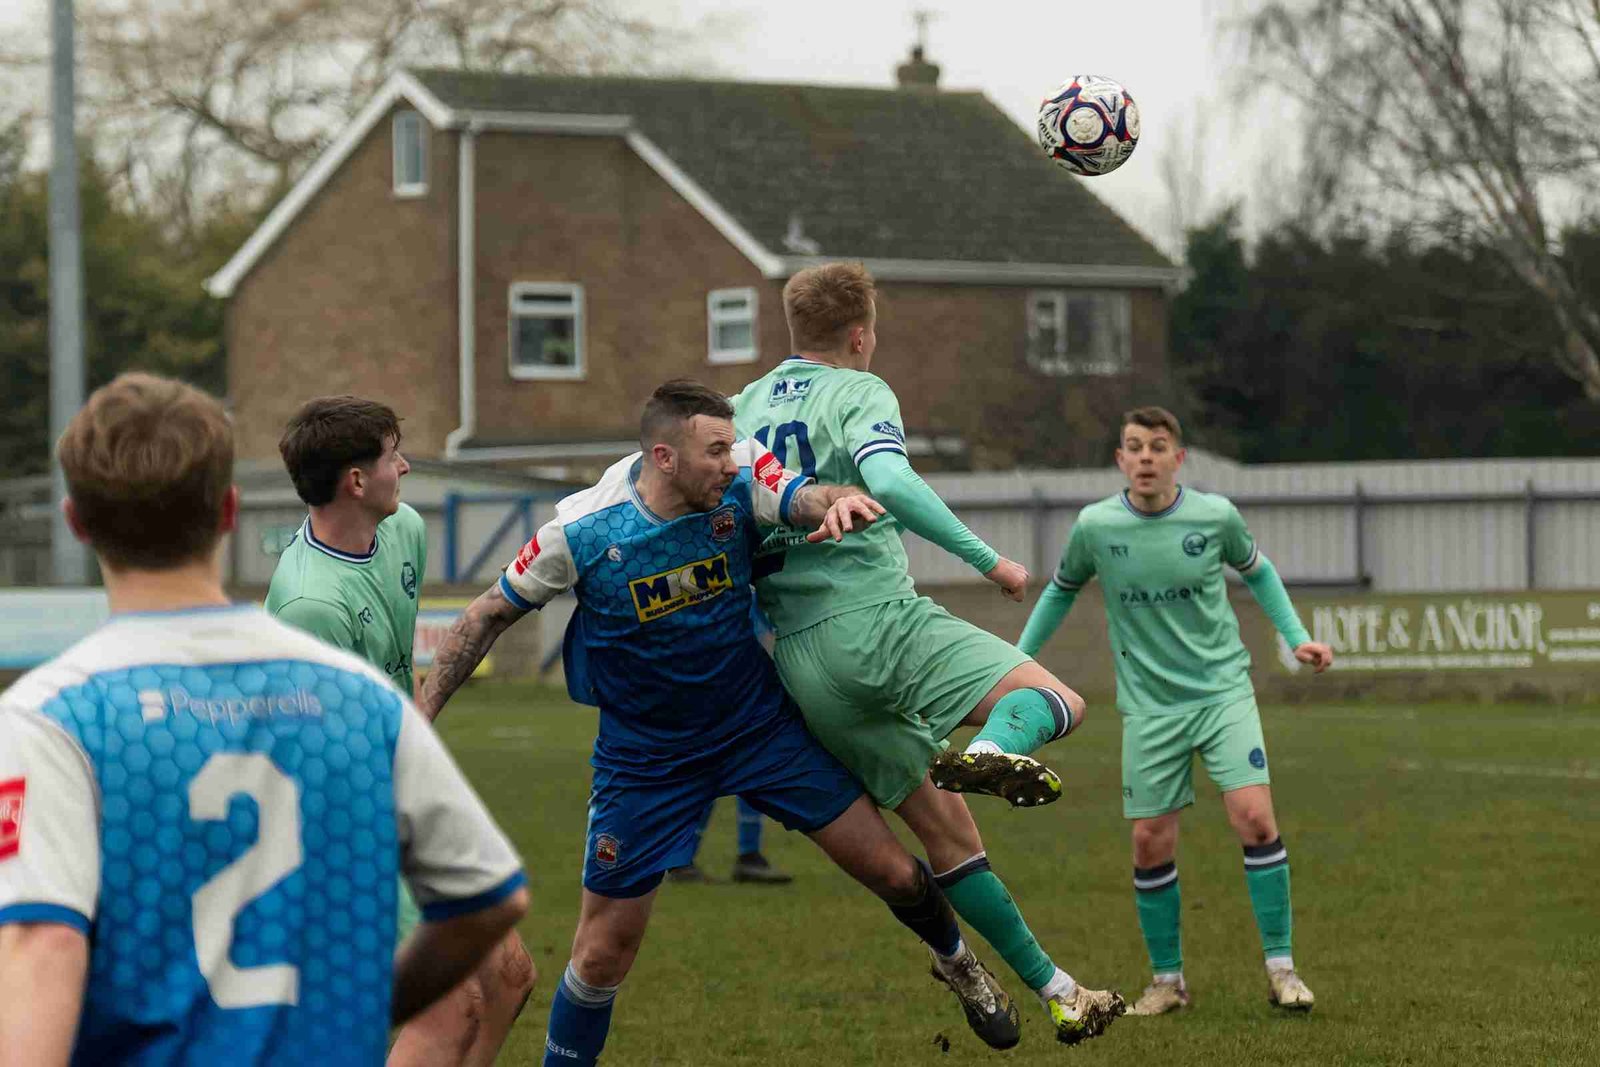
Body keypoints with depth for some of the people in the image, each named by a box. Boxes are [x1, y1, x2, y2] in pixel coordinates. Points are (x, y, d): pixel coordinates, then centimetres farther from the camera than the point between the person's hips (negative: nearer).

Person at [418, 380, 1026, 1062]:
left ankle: (956, 960, 37)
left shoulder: (739, 483, -15)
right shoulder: (580, 533, -20)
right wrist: (418, 719, -9)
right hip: (645, 758, -2)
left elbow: (805, 498, -31)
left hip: (761, 723, 2)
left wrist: (841, 502, -56)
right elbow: (489, 616, -8)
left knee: (892, 873, 4)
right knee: (604, 950, -1)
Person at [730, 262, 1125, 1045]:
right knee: (1061, 702, -4)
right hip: (879, 620, -7)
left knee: (947, 834, 10)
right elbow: (889, 481, -20)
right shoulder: (857, 392, -2)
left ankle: (1055, 990, 11)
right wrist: (988, 561, -17)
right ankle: (994, 749, -38)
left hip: (801, 658, 7)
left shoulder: (747, 406, 18)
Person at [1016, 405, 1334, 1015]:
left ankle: (1280, 967, -4)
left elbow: (1257, 570, 14)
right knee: (1151, 843, 0)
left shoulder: (1216, 516, -7)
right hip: (1149, 707, 1)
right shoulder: (1095, 526, -6)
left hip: (1223, 691, -1)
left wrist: (1297, 638, 5)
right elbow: (1062, 590, 14)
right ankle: (1167, 980, 17)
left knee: (1255, 817, -16)